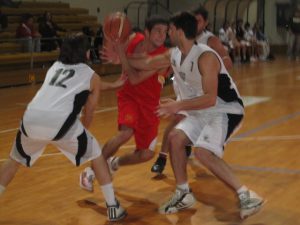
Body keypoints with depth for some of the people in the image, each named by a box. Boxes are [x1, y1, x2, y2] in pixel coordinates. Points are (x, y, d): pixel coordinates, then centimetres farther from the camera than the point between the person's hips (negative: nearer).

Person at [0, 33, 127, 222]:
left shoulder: (55, 66, 32)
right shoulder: (92, 75, 18)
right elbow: (88, 116, 24)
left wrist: (113, 85, 60)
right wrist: (76, 137, 43)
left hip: (31, 119, 4)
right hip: (59, 121, -4)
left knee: (15, 160, 29)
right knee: (97, 155, 20)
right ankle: (113, 208, 21)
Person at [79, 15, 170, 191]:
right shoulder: (134, 40, -12)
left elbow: (135, 79, -32)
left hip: (150, 103, 1)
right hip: (129, 96, 0)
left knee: (146, 154, 0)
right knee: (126, 133, -30)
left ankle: (114, 163, 31)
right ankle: (91, 170, -13)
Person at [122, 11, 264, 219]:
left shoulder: (206, 57, -27)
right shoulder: (174, 55, 0)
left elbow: (210, 99, -33)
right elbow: (147, 64, 17)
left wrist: (179, 105, -37)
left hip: (226, 111, -9)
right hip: (203, 112, 9)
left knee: (203, 152, -25)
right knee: (175, 137, 1)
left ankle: (247, 196, -18)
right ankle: (184, 194, 14)